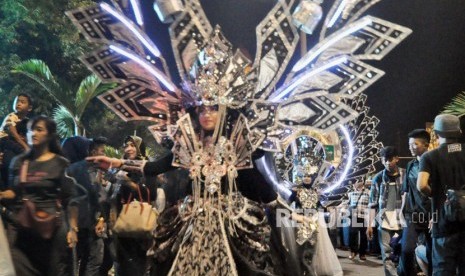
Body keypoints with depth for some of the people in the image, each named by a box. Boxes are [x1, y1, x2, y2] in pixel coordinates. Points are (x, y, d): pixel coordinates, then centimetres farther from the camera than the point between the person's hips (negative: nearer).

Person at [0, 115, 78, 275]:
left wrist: (73, 228, -8)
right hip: (20, 226, 3)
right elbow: (13, 192, 13)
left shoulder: (61, 164, -2)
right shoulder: (19, 162, 8)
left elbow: (70, 199, -4)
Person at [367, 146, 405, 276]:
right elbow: (373, 204, 5)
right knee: (387, 256, 3)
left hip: (403, 222, -1)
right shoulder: (378, 178, 3)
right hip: (384, 222, 1)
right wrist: (369, 225, 1)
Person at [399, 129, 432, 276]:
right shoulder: (410, 165, 9)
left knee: (432, 252, 5)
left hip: (431, 215, -2)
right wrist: (402, 210, 9)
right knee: (406, 250, -12)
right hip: (412, 214, 2)